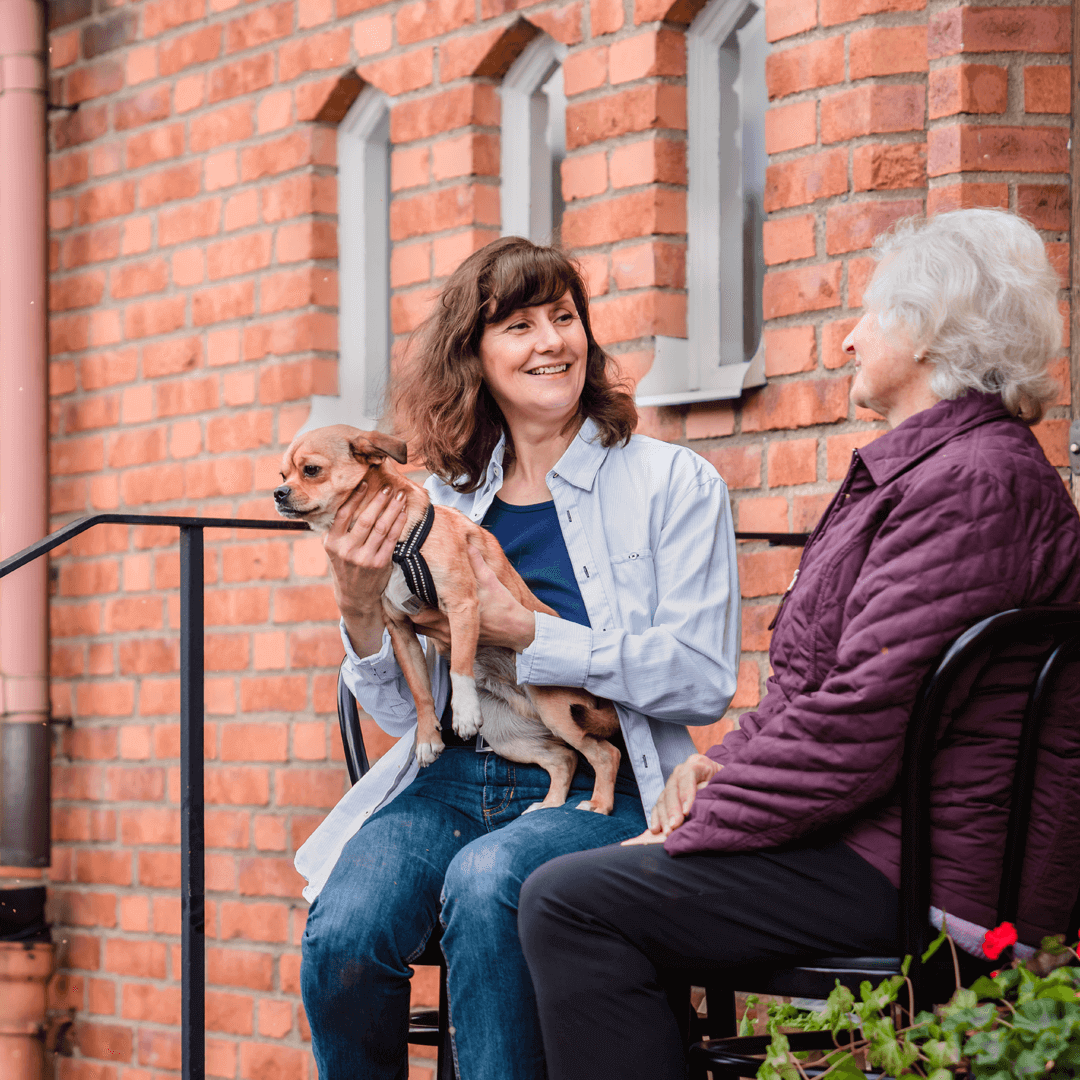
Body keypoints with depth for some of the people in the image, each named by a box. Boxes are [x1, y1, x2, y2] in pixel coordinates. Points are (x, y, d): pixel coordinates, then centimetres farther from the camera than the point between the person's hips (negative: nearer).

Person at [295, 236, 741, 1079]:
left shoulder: (675, 485, 3)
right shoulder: (443, 500, 13)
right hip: (451, 780, 3)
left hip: (598, 791, -3)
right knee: (341, 936, -25)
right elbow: (407, 710, 14)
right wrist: (360, 608, -6)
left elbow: (703, 679, -8)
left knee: (485, 881, -35)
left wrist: (523, 631, -12)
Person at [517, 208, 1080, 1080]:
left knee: (569, 903, -17)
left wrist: (690, 832, -14)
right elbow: (829, 686, 24)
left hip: (922, 870, -11)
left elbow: (858, 727, -23)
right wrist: (722, 762, 5)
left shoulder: (971, 482, -17)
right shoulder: (921, 467, 19)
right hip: (877, 836, 11)